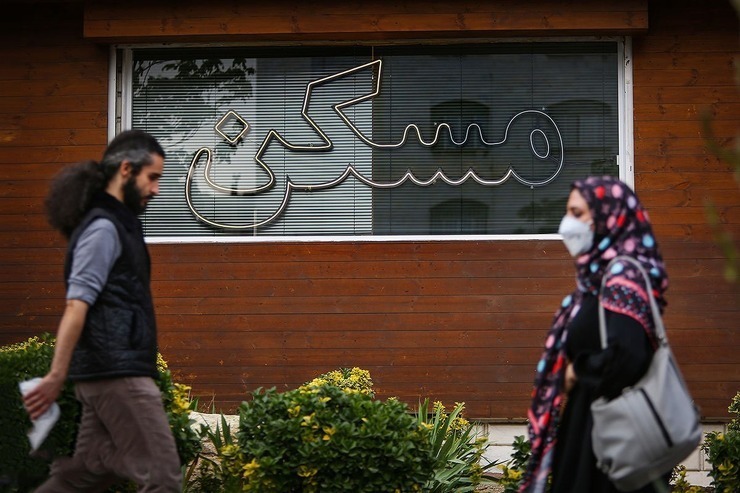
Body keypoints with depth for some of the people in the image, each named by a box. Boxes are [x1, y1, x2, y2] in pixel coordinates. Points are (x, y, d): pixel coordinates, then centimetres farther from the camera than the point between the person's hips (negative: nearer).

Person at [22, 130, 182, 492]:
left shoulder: (117, 224, 19)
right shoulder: (103, 227, -11)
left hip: (108, 374, 10)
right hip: (117, 373, -10)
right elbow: (76, 305, -19)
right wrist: (56, 375, -24)